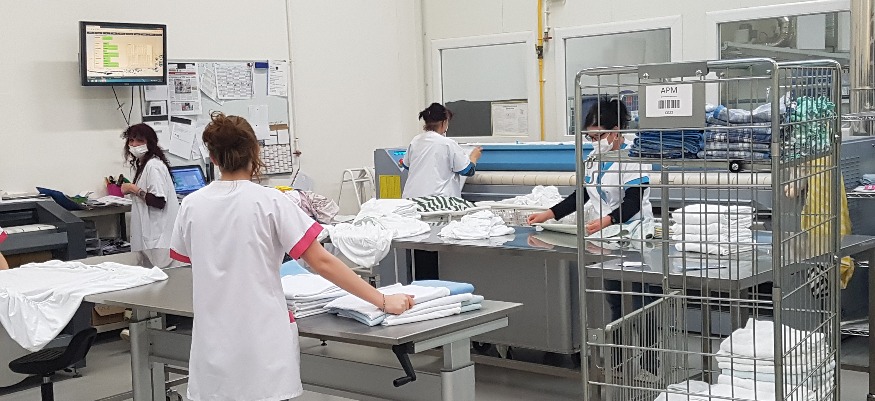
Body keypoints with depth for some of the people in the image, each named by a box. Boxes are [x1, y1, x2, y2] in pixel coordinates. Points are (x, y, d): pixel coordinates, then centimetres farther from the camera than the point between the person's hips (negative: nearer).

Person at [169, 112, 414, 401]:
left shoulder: (191, 206, 1)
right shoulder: (269, 202, -9)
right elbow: (322, 263, -12)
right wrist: (383, 301, -8)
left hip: (214, 350, 3)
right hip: (261, 345, -3)